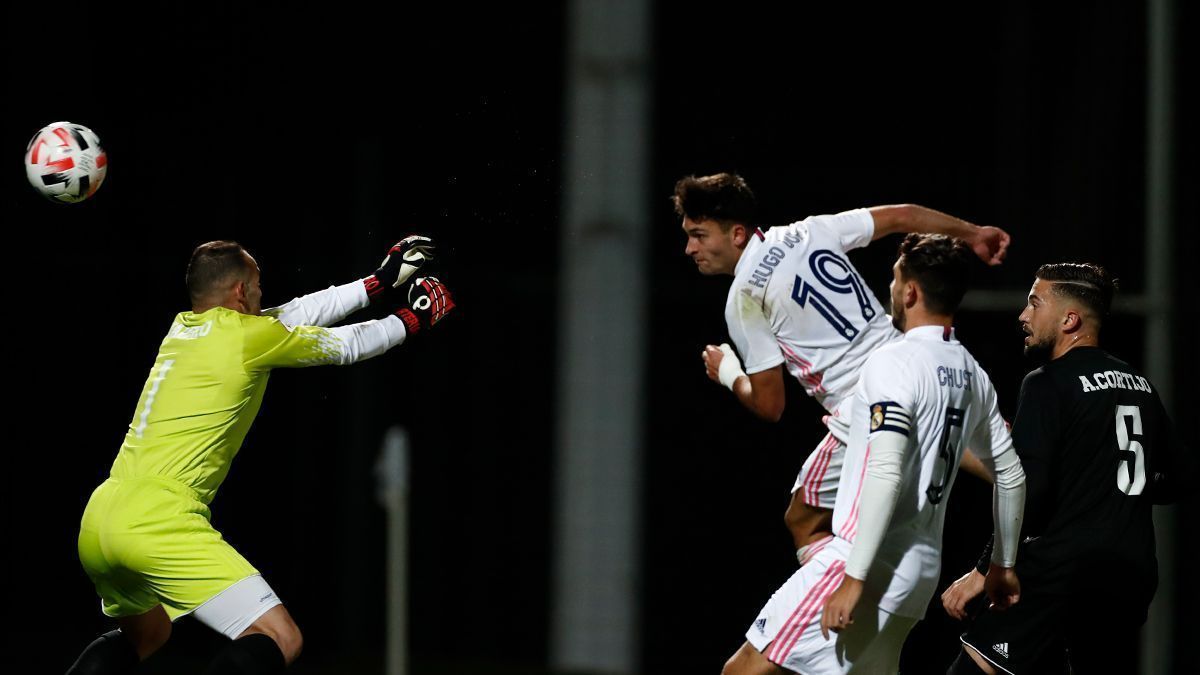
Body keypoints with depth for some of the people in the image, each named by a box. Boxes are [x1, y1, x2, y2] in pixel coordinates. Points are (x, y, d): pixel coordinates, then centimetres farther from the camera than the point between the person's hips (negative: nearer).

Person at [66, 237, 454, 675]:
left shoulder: (183, 327, 18)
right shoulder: (250, 334, -2)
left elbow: (294, 315, 29)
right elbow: (346, 345, 14)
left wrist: (380, 282, 36)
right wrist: (411, 322, 32)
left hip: (98, 519, 9)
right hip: (159, 519, -9)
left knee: (145, 635, 33)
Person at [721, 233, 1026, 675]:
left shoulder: (894, 362, -13)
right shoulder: (972, 376, 13)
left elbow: (885, 473, -22)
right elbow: (1011, 475, 22)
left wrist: (854, 578, -23)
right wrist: (1003, 565, 32)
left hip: (872, 564, -9)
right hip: (921, 568, 9)